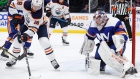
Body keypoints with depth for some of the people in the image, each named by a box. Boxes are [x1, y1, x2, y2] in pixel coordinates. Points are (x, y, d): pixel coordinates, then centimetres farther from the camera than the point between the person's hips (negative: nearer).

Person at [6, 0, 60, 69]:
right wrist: (16, 15, -25)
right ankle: (14, 59, 18)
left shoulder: (39, 13, -40)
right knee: (17, 39, -2)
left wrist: (26, 35, -53)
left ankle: (53, 61, -12)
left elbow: (33, 28, -40)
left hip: (40, 25, -4)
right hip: (27, 23, 4)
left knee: (44, 42, -24)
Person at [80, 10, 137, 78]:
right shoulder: (93, 25, -6)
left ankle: (127, 67, -53)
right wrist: (85, 49, 19)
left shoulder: (114, 22, -27)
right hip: (104, 44, 8)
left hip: (116, 44, -8)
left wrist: (119, 50, -41)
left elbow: (121, 36, -31)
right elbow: (89, 37, 11)